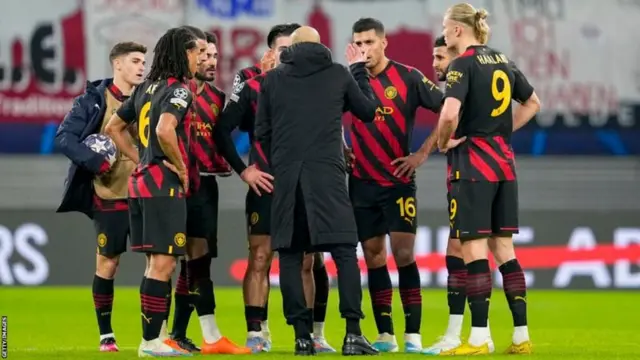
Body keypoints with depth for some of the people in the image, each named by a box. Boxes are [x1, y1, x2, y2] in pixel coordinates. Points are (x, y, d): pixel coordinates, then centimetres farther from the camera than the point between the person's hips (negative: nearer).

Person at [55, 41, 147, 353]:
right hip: (109, 196, -4)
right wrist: (97, 162, -20)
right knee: (107, 262, 3)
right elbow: (64, 137, -9)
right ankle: (106, 335, 13)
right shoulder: (94, 101, -4)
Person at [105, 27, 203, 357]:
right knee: (164, 264, -6)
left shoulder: (146, 88, 15)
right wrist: (181, 168, -14)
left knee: (156, 263, 14)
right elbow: (164, 130, -27)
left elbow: (113, 128, 21)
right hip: (164, 185, -9)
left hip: (141, 180, 9)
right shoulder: (179, 90, -10)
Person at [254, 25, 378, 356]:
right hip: (327, 174, -1)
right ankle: (353, 334, -9)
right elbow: (368, 111, 20)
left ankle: (302, 336, 1)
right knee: (344, 251, 0)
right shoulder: (338, 74, 8)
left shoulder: (272, 79, 9)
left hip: (286, 177, 1)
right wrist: (359, 70, 31)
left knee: (290, 255, 6)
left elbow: (262, 131, 8)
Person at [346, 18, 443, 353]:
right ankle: (385, 335, 10)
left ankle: (413, 335, -8)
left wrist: (423, 153, -7)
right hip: (362, 183, 3)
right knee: (373, 256, 5)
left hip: (398, 179, -3)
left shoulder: (408, 77, -7)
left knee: (403, 253, -9)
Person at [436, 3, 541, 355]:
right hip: (503, 161, 7)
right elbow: (532, 103, 24)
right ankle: (521, 335, 8)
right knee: (504, 250, 10)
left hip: (473, 162, -7)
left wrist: (443, 142, -7)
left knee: (474, 248, -4)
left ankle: (479, 337, -5)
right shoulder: (502, 62, 12)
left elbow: (449, 114, -25)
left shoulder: (463, 65, -11)